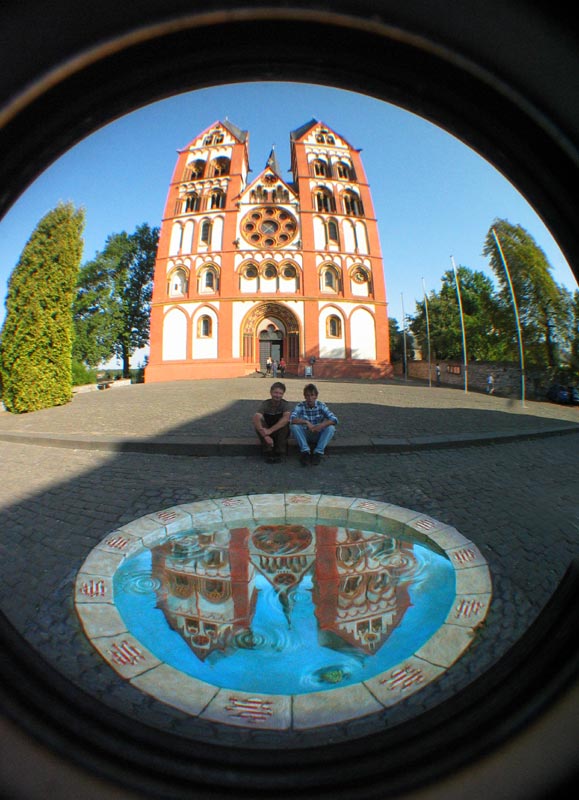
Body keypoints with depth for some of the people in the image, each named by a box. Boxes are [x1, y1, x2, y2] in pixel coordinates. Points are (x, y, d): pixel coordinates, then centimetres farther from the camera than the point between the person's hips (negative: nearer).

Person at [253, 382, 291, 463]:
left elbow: (286, 418, -35)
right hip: (267, 432, 1)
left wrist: (270, 430, -45)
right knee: (258, 421, -27)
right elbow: (256, 418, -30)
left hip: (281, 434, -1)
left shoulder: (285, 404, -13)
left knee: (285, 422, -31)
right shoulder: (265, 404, -12)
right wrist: (265, 436, -45)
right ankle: (268, 453, -21)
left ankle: (278, 453, -20)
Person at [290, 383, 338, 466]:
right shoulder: (300, 406, -10)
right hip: (304, 436, -1)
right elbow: (291, 419, -27)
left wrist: (321, 425, -34)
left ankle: (318, 452, -20)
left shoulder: (321, 405, -8)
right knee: (294, 426, -27)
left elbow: (334, 419, -19)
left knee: (331, 427, -25)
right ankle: (305, 451, -24)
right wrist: (306, 422, -38)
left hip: (318, 436, 1)